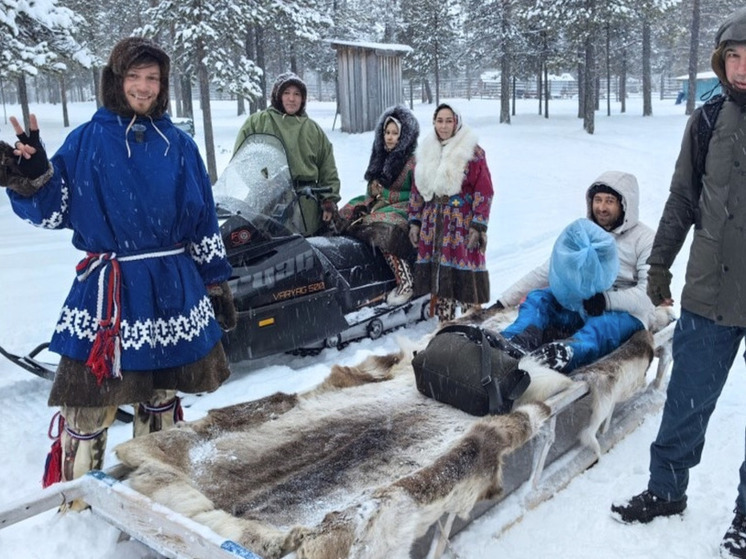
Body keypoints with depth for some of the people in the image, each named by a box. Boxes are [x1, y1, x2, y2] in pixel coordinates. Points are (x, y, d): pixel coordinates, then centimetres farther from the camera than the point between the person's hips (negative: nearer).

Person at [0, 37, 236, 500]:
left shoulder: (178, 144, 6)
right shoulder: (87, 140, 0)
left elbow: (205, 220, 8)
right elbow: (53, 211, -3)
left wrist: (218, 284, 8)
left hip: (175, 288, 3)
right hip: (109, 290, -2)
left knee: (162, 396, 16)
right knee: (89, 404, 0)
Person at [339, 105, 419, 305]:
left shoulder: (413, 159, -9)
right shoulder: (381, 155, 12)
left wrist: (386, 195, -15)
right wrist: (373, 192, -3)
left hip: (404, 207, -8)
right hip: (379, 203, 8)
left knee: (384, 229, -36)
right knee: (344, 217, -9)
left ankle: (406, 283, -33)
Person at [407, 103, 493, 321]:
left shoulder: (472, 151, -5)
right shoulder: (425, 151, 12)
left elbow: (484, 191, -8)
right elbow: (417, 189, 16)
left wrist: (478, 225, -14)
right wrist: (414, 221, 12)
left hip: (462, 224, -5)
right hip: (433, 225, 5)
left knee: (465, 277, -4)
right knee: (437, 275, 9)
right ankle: (444, 321, 22)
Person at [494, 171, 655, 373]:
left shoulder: (645, 239, 2)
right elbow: (546, 271, 13)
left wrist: (606, 299, -28)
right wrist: (503, 301, 4)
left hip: (625, 313, -4)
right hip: (581, 307, 5)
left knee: (600, 327, -38)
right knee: (537, 296, -21)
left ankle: (563, 353, -71)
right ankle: (512, 343, -52)